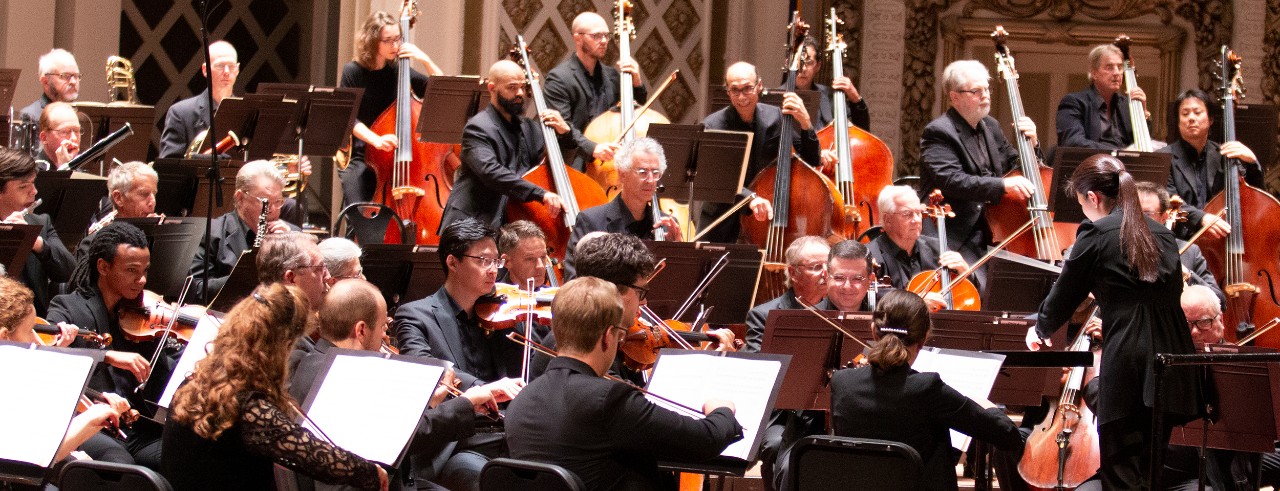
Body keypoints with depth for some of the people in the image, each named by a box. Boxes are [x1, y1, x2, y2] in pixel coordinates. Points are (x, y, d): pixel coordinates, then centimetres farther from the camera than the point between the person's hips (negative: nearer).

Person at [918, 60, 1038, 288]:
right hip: (955, 238, -7)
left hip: (988, 232, 7)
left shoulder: (990, 126, 16)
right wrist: (1002, 185, -32)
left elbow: (1015, 168, 25)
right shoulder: (939, 132, -9)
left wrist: (1030, 144, 4)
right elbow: (951, 181, -23)